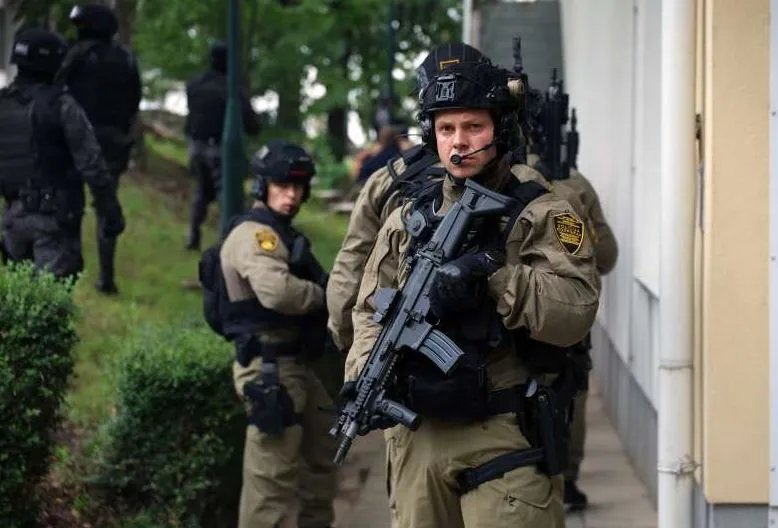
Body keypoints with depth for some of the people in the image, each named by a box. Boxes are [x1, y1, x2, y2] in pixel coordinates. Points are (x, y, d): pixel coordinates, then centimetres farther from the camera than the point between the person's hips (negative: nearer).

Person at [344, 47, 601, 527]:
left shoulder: (541, 214, -2)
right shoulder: (408, 220, 13)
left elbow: (575, 311, -15)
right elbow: (372, 310, 14)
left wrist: (493, 272, -24)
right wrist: (365, 373, -5)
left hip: (505, 438, -5)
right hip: (417, 438, 5)